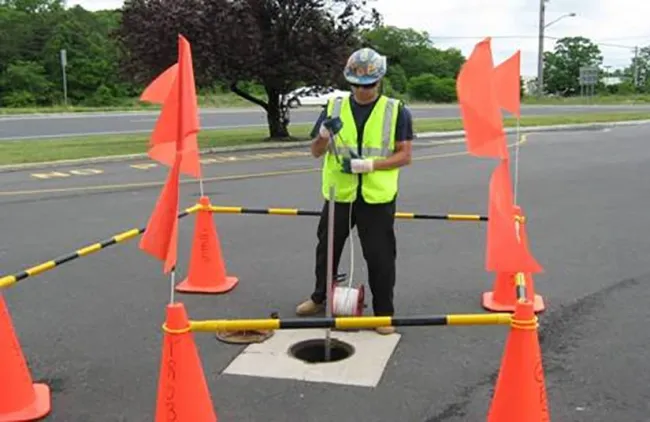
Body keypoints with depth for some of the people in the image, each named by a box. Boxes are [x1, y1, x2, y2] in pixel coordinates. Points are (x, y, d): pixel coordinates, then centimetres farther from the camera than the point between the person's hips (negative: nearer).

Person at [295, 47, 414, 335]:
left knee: (380, 257, 2)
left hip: (377, 198, -3)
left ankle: (384, 313, 18)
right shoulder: (334, 107, 5)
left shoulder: (396, 111, -2)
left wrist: (370, 164, -19)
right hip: (338, 194, 3)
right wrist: (324, 135, -16)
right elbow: (316, 152, 7)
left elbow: (404, 156, -5)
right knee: (327, 248, 17)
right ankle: (319, 298, 39)